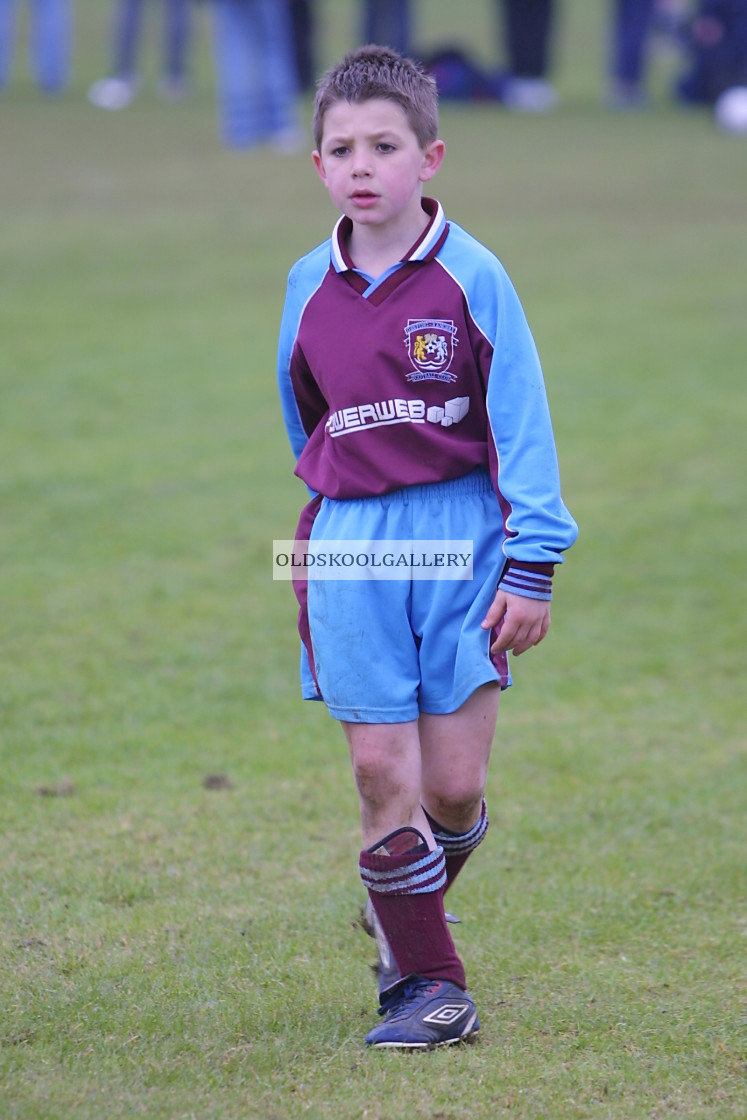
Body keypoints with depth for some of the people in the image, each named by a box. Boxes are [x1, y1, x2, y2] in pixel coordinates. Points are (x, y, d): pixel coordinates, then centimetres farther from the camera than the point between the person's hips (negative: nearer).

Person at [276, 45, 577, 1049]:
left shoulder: (471, 278, -6)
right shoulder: (309, 288, 5)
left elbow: (521, 425, -5)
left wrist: (531, 568, -8)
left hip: (461, 537, -2)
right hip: (350, 548, 2)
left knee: (454, 785, -2)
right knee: (381, 772, -3)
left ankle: (404, 915, 29)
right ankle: (427, 984, 6)